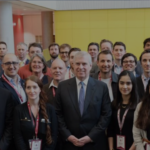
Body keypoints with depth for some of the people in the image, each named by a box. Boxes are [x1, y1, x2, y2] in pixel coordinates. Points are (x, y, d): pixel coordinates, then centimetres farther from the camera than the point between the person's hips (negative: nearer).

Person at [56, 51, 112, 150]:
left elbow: (106, 115, -3)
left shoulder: (102, 87, -2)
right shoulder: (63, 86, 1)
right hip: (70, 142, 1)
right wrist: (68, 136, -7)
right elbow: (59, 114, 1)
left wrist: (90, 136, -9)